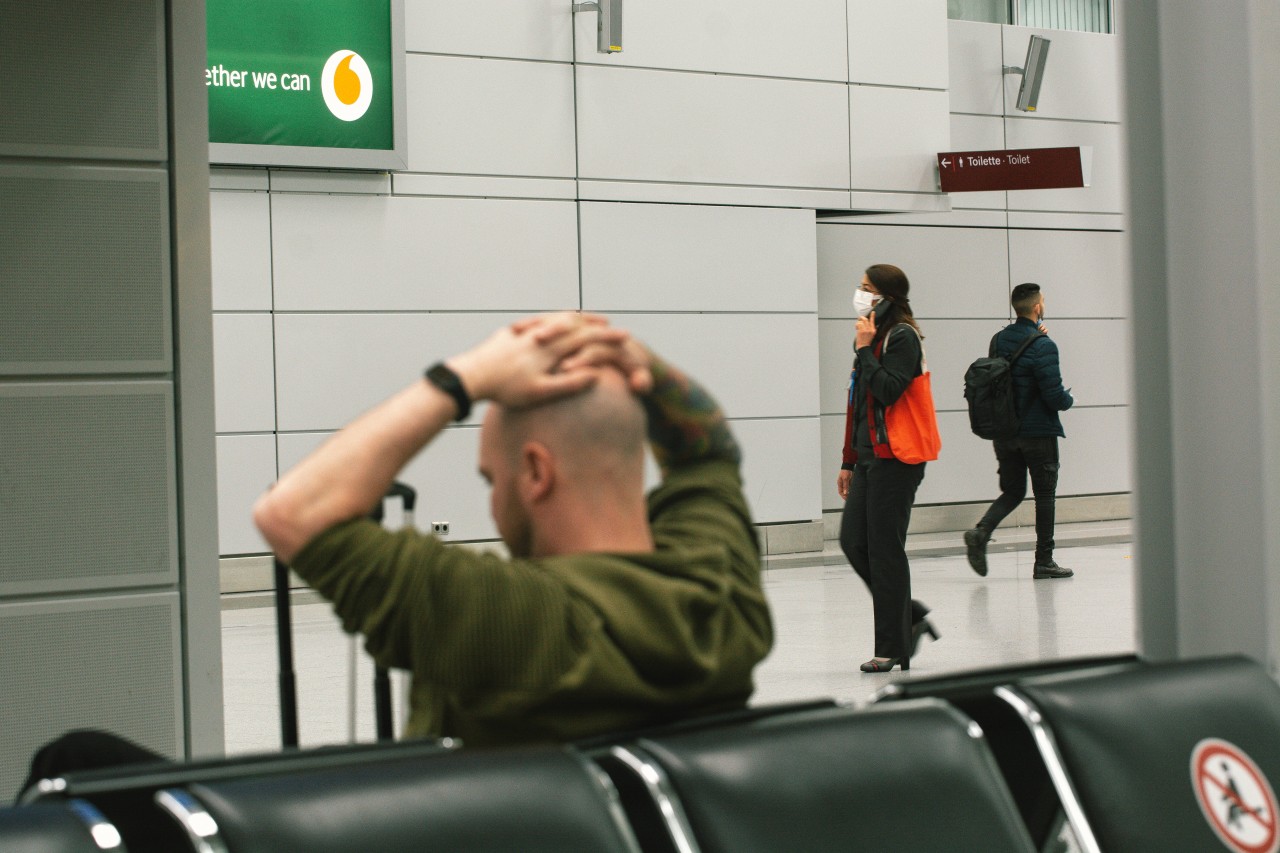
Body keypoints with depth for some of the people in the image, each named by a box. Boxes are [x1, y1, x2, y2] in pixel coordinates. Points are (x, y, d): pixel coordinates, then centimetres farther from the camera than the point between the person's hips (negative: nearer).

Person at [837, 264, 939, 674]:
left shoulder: (902, 336, -10)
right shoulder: (872, 336, 18)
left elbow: (888, 391, -24)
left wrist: (865, 349, -17)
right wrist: (849, 462, 21)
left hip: (895, 457, -9)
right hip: (870, 457, 9)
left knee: (884, 549, -6)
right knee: (853, 541, 5)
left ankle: (893, 648, 1)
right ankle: (910, 615, 18)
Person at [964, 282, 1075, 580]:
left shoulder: (999, 339, 3)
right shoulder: (1043, 346, -17)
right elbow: (1054, 395, -20)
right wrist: (1068, 399, 3)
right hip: (1038, 432, -6)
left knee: (1013, 491, 14)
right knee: (1044, 495, 7)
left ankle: (980, 532, -11)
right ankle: (1044, 562, 10)